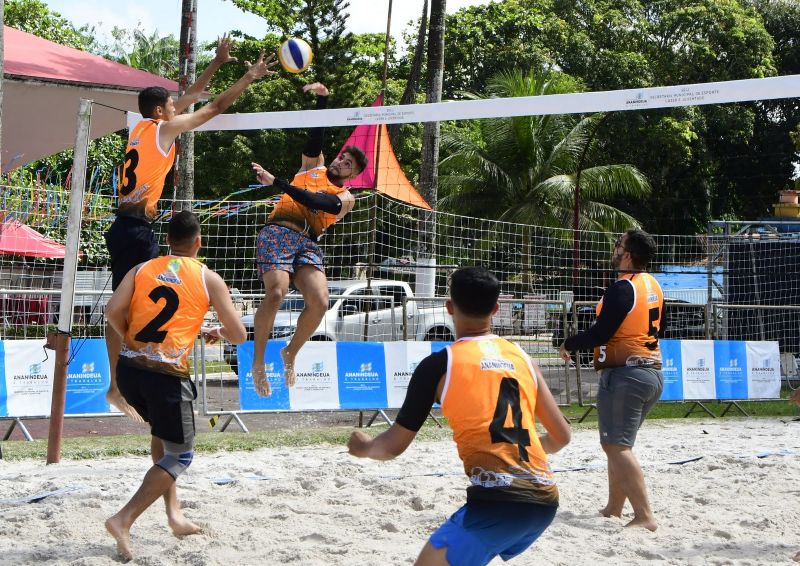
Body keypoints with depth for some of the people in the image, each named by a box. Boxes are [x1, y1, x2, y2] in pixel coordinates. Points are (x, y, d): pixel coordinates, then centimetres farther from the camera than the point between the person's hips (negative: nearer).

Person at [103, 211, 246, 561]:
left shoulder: (142, 269, 10)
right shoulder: (209, 279, 4)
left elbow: (113, 311, -3)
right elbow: (239, 335, 5)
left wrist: (132, 338, 15)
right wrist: (217, 332, 26)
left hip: (128, 370, 5)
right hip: (166, 375, -4)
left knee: (161, 431, 31)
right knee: (180, 455, 10)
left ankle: (173, 511, 29)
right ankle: (124, 520, -6)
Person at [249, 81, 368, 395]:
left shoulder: (345, 198, 16)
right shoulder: (313, 167, 24)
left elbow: (316, 201, -3)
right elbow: (316, 134, 11)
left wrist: (275, 182, -10)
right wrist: (322, 97, 4)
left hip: (308, 243, 1)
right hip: (279, 232, -1)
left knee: (319, 301, -20)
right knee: (277, 293, -26)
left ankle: (290, 353, 7)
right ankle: (257, 363, -14)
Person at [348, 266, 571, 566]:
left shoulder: (439, 364, 1)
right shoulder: (522, 357, 15)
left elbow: (394, 446, 7)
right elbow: (561, 436, 22)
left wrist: (363, 447, 29)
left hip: (496, 501, -7)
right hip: (544, 500, 7)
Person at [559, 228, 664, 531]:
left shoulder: (622, 288, -16)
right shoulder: (654, 286, 12)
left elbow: (600, 333, -20)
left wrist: (569, 344, -2)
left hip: (624, 373, -9)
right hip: (653, 372, 9)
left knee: (616, 446, -9)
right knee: (619, 443, 20)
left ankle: (645, 516, -16)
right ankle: (614, 508, 26)